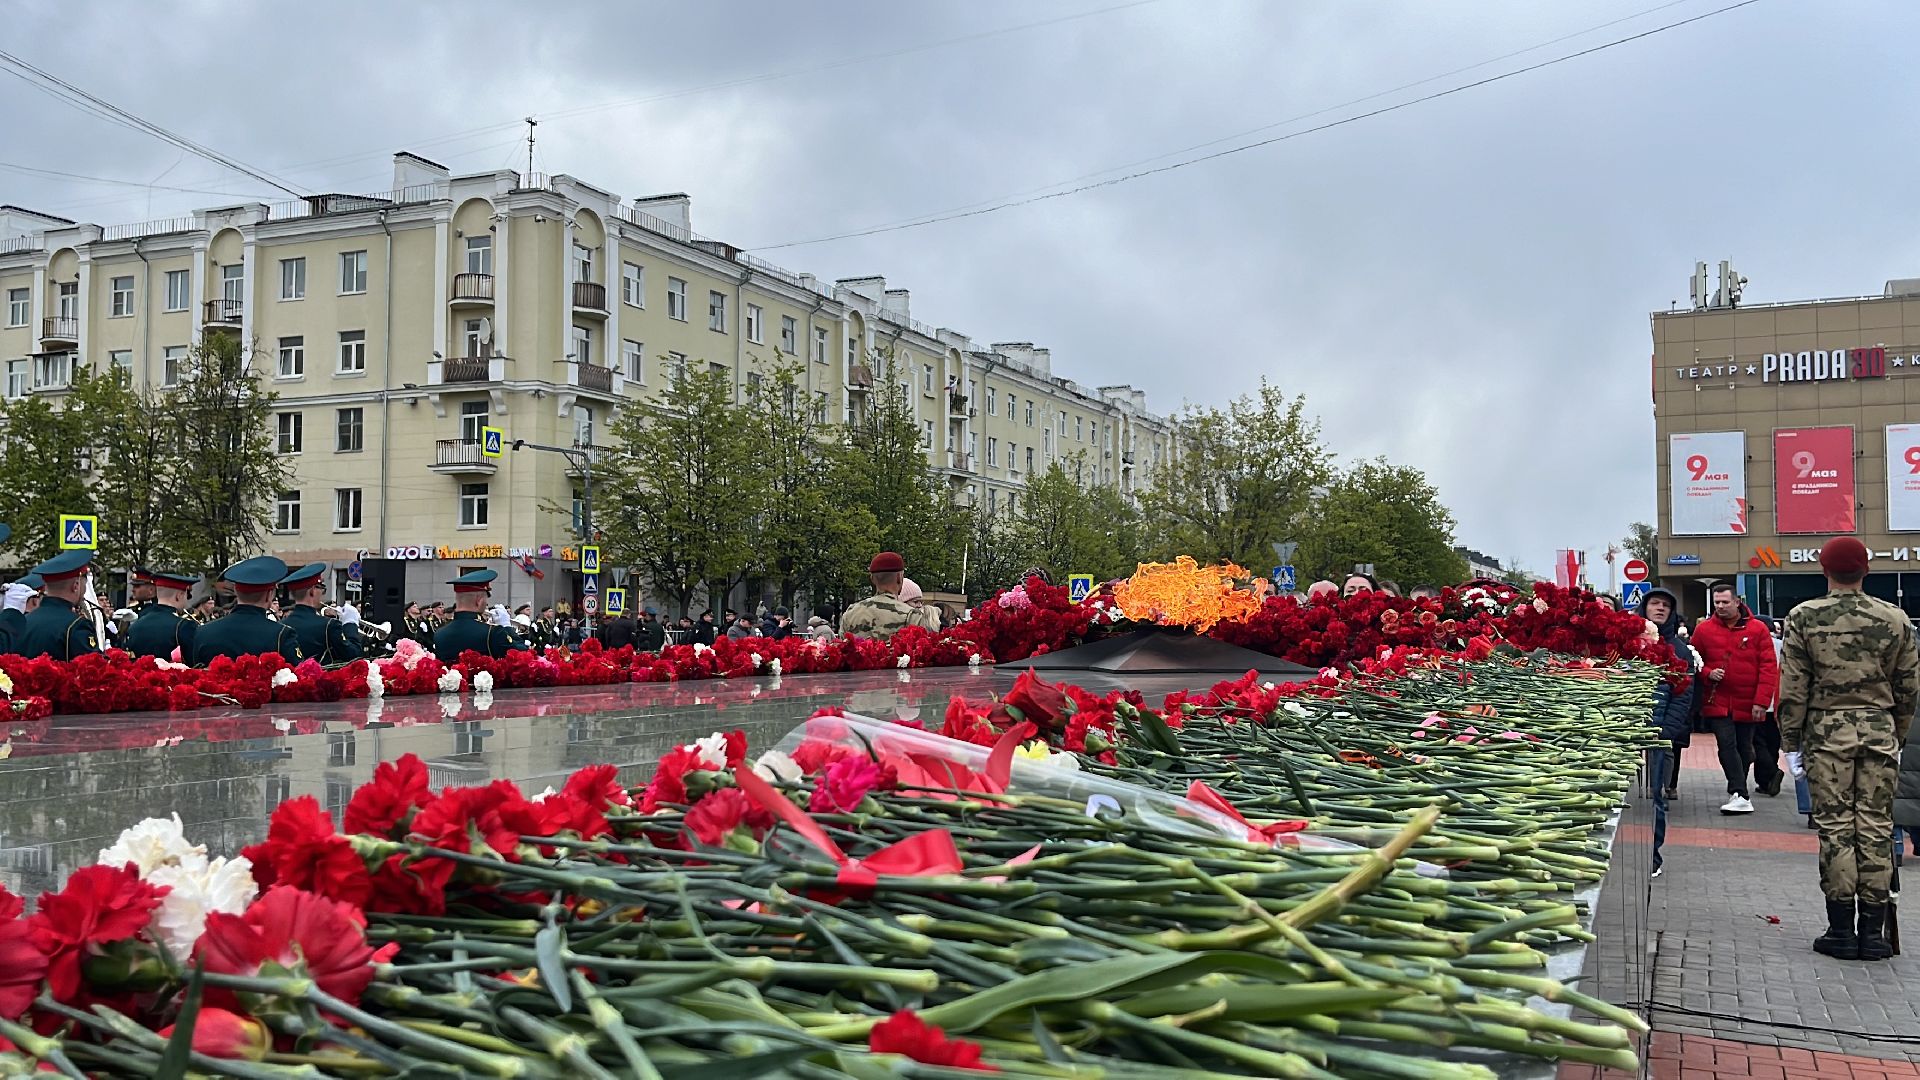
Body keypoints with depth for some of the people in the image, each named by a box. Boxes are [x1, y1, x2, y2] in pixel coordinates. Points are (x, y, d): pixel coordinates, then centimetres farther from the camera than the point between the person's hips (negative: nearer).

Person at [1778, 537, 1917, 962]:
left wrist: (1791, 744, 3)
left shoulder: (1804, 617, -4)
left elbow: (1793, 688, -5)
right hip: (1879, 730, 2)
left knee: (1835, 829, 2)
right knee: (1875, 829, 5)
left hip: (1827, 730, -2)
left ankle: (1841, 930, 4)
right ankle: (1873, 932, 8)